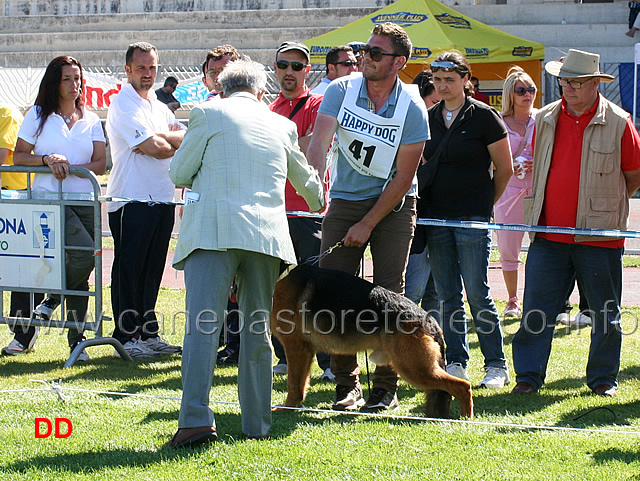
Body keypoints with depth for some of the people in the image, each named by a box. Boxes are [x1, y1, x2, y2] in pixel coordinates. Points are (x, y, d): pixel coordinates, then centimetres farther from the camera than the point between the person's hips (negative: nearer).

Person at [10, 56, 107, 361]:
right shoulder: (38, 115, 7)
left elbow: (100, 163, 6)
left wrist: (69, 168, -10)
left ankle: (76, 338, 9)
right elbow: (18, 157, 4)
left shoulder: (91, 121, 14)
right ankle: (52, 299, -1)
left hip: (84, 201, 4)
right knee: (84, 253, -25)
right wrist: (47, 160, -13)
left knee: (82, 274, 2)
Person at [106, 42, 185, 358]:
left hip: (162, 198, 8)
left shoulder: (159, 106, 19)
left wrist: (163, 139, -10)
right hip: (132, 199, -7)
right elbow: (153, 147, -16)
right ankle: (126, 336, 1)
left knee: (152, 271, 11)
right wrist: (177, 140, 2)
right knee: (129, 270, -3)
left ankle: (148, 333, 16)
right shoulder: (123, 104, -7)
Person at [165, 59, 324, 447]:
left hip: (214, 232, -3)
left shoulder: (208, 114, 5)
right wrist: (320, 204, 55)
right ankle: (257, 424, 12)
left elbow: (179, 174, 6)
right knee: (258, 329, 10)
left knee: (203, 325, -9)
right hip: (267, 235, 3)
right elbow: (305, 178, 33)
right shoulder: (281, 125, 17)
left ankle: (196, 419, -20)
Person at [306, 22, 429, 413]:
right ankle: (347, 383, 5)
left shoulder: (412, 108, -13)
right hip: (345, 200, 2)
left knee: (388, 293, -6)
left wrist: (368, 224, -14)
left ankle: (386, 387, 2)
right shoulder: (341, 91, -7)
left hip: (394, 204, -2)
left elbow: (403, 177, -11)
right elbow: (319, 142, -19)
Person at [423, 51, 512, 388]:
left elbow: (504, 169, 1)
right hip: (436, 218, 5)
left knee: (477, 293, -7)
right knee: (448, 296, 7)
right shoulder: (428, 119, 10)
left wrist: (484, 205, 6)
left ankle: (496, 365, 1)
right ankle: (455, 363, 13)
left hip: (472, 220, -5)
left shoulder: (484, 117, -4)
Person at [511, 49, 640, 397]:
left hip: (598, 235, -3)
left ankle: (603, 378, 17)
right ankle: (528, 376, 9)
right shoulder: (545, 119, 8)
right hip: (549, 235, 3)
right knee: (536, 311, 1)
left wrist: (606, 203, 4)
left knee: (605, 315, 6)